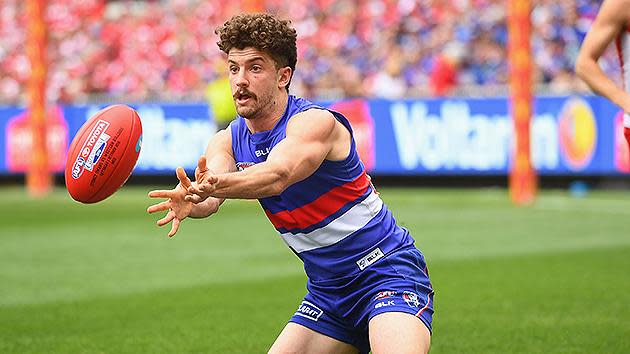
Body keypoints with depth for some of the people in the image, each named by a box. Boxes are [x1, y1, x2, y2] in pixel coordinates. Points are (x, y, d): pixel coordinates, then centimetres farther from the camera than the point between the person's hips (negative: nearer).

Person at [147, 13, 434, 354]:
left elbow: (277, 176, -38)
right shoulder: (227, 141, 2)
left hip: (388, 272, -7)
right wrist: (191, 201, -43)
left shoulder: (315, 121, -18)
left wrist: (215, 184, -58)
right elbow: (210, 197, -18)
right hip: (327, 292, 7)